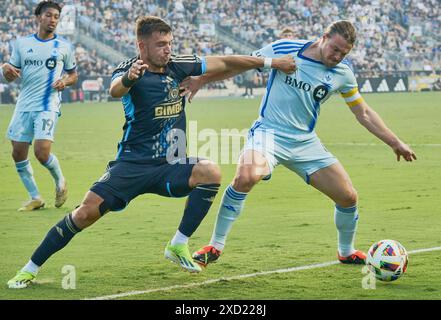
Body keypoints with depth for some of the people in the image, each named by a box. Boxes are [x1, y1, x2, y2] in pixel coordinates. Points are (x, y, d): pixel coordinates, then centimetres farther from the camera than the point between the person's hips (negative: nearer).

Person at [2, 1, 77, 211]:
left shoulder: (64, 47, 4)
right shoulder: (22, 43, 7)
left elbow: (73, 74, 15)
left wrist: (65, 81, -8)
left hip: (48, 106, -3)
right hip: (24, 105, 3)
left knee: (42, 152, -18)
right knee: (18, 153, 1)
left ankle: (60, 182, 13)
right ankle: (35, 198, 17)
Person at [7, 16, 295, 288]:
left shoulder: (179, 66, 4)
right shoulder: (129, 69, -10)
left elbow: (225, 63, 10)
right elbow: (115, 90, -34)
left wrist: (271, 62, 9)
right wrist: (128, 79, -58)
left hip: (169, 167, 4)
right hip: (133, 164, -4)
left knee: (211, 173, -24)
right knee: (88, 211, -17)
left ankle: (179, 246, -14)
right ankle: (30, 269, -2)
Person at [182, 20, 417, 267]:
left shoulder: (343, 73, 1)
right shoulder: (284, 49, -9)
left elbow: (364, 113, 12)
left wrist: (395, 143, 10)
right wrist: (201, 80, -2)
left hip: (306, 142, 4)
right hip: (269, 132, -4)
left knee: (348, 197, -1)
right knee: (246, 177, -34)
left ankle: (347, 252, 29)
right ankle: (215, 247, -18)